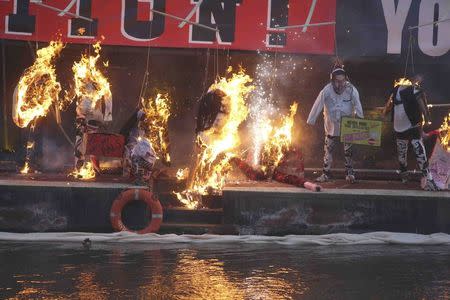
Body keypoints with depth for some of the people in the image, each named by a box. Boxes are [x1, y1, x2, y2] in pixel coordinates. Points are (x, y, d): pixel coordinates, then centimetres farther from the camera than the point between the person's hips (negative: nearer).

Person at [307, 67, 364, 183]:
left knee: (348, 151, 7)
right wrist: (311, 121, -17)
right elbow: (317, 106, -17)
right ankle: (326, 173, 21)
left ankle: (349, 172, 22)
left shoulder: (351, 89, -19)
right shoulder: (326, 91, -20)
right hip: (331, 126, 0)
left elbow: (357, 105, -14)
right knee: (328, 150, 10)